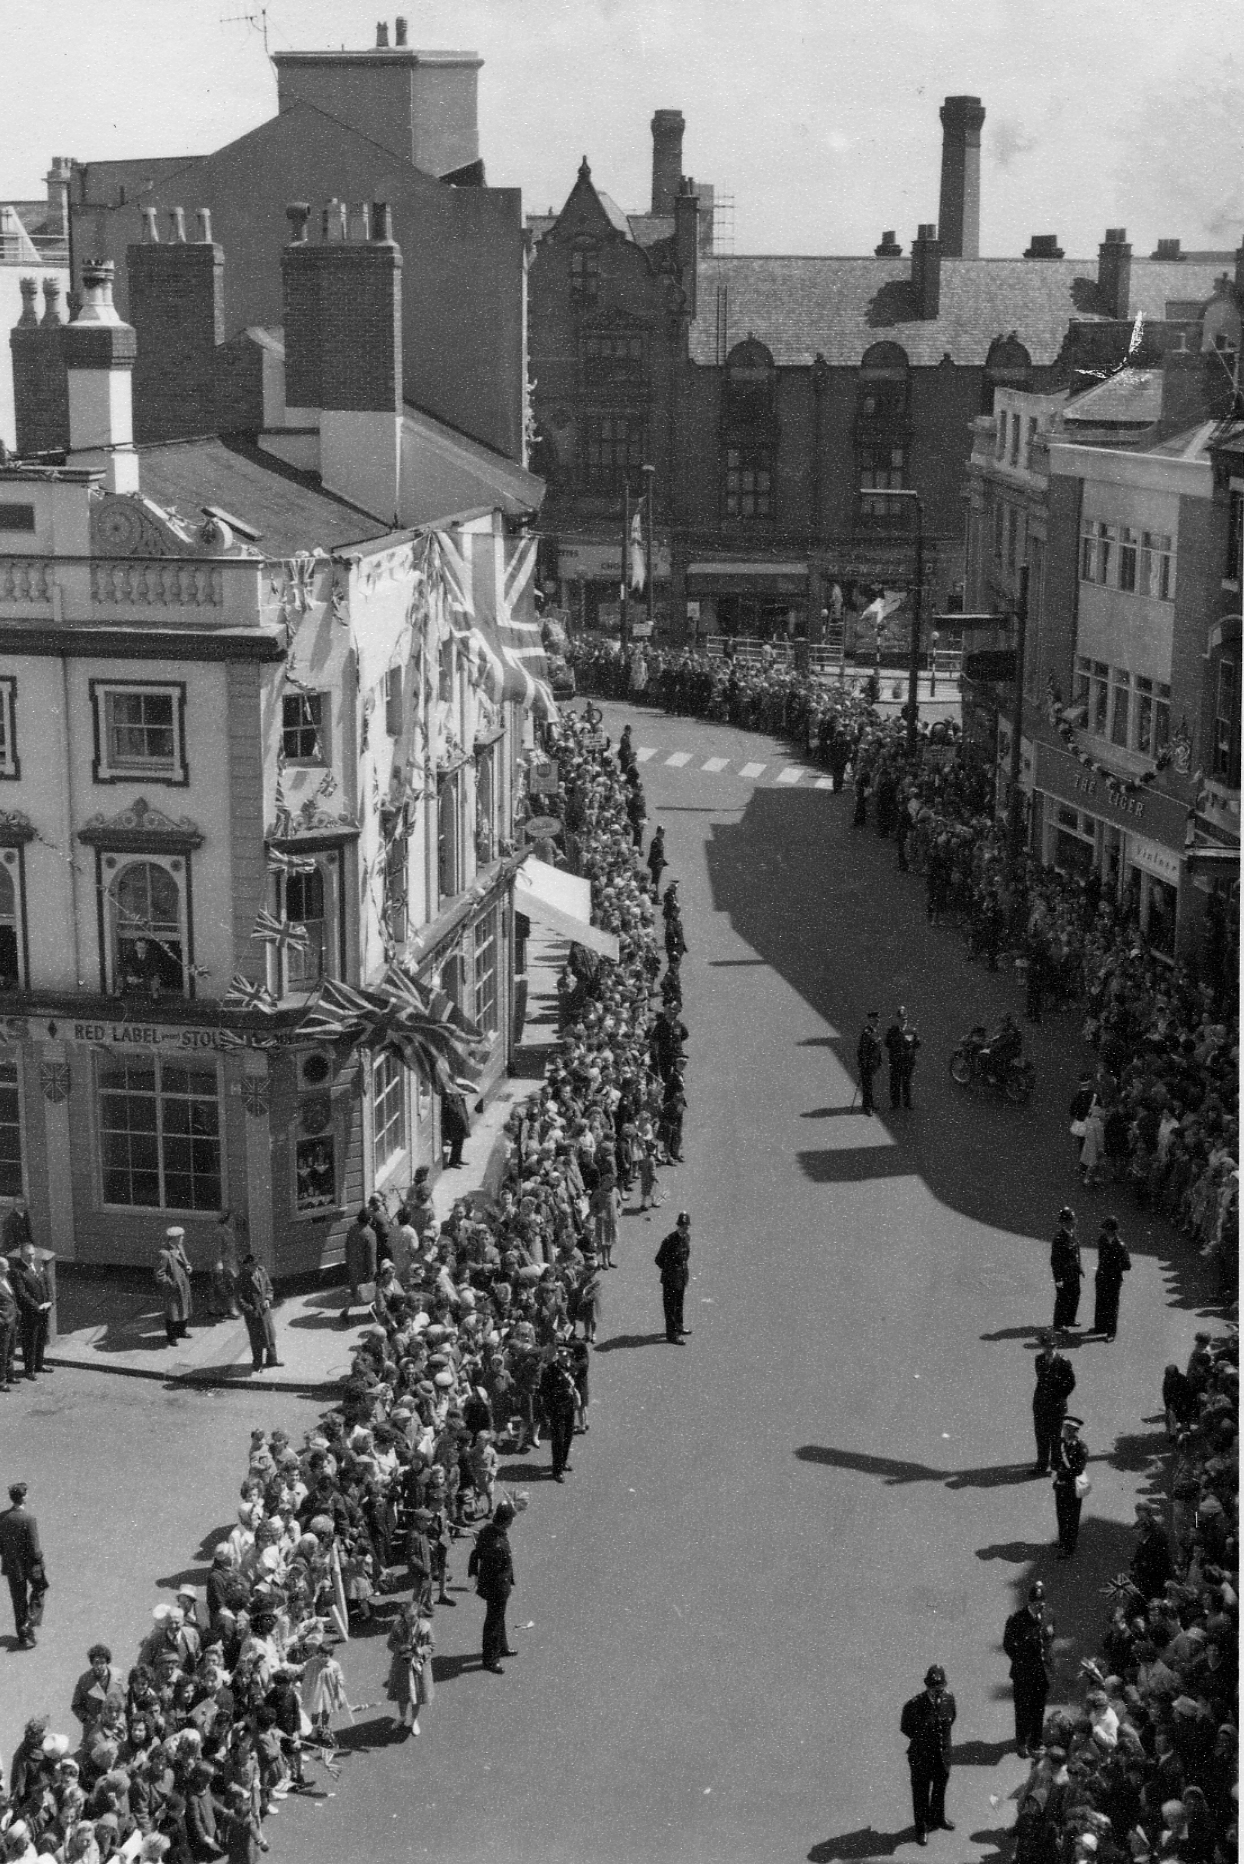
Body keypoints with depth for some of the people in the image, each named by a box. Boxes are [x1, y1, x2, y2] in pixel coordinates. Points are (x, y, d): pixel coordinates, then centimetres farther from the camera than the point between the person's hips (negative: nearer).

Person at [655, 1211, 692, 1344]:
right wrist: (669, 1270, -8)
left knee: (679, 1303, 23)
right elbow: (658, 1260, -16)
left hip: (682, 1277, 7)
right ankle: (672, 1334, 11)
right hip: (671, 1279, -7)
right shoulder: (670, 1240, -24)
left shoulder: (687, 1237, -1)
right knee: (670, 1306, 3)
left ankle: (678, 1327, 40)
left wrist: (685, 1269, 10)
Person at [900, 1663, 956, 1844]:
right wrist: (923, 1739, -1)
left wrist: (943, 1737, 6)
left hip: (943, 1754, 4)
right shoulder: (914, 1705, -28)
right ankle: (921, 1828, 35)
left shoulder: (948, 1698, -15)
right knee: (921, 1793, 14)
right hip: (922, 1756, -4)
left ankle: (937, 1817, 52)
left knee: (940, 1787, 26)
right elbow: (906, 1728, -10)